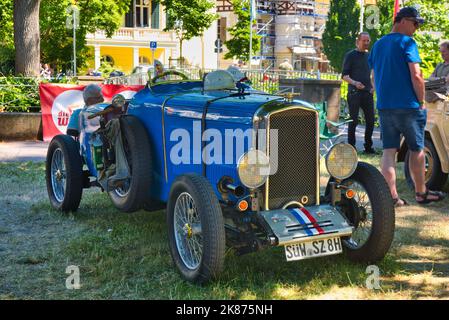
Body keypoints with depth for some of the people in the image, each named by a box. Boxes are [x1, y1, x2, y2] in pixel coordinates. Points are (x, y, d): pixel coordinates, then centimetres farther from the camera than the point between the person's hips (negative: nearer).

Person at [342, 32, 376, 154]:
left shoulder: (369, 56, 16)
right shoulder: (350, 55, -1)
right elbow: (344, 75, -6)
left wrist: (373, 87, 8)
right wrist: (354, 83, -23)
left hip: (367, 92, 5)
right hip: (354, 92, -5)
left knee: (370, 120, 4)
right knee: (353, 120, -3)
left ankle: (368, 146, 15)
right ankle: (351, 147, 4)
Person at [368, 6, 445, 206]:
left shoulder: (378, 45, 13)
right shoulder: (406, 42, -8)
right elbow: (416, 75, -16)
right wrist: (422, 101, -7)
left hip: (384, 107, 6)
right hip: (408, 106, -6)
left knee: (388, 151, 3)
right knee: (416, 150, 9)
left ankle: (391, 196, -1)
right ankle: (421, 193, 20)